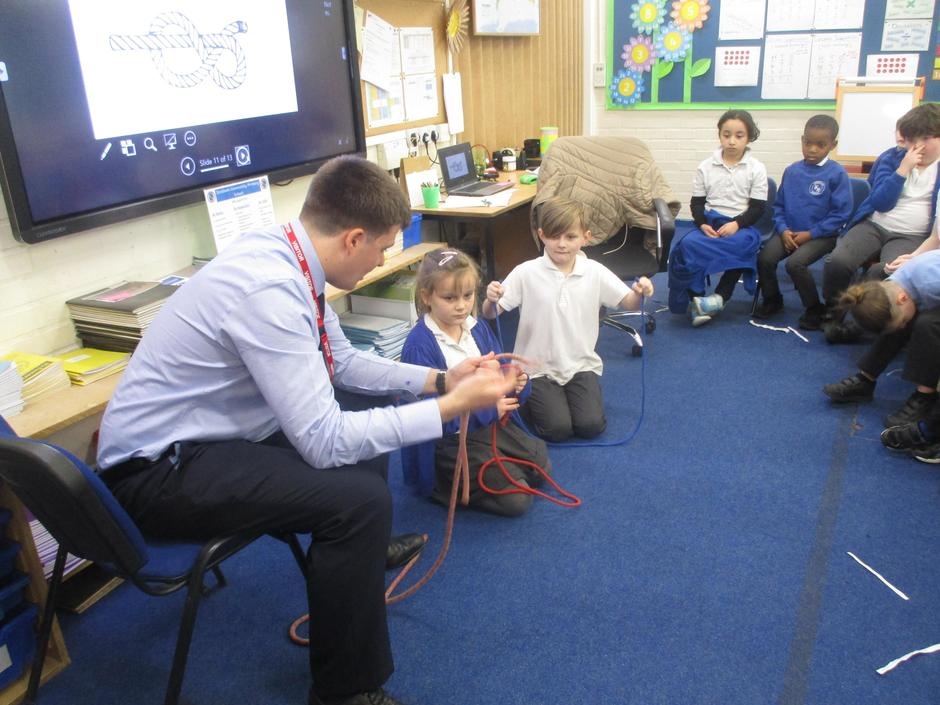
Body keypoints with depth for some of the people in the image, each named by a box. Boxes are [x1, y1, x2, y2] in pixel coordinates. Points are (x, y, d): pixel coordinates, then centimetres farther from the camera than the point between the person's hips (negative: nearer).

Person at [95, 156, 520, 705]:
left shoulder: (288, 258, -3)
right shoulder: (269, 289, -30)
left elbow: (344, 362, 11)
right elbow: (325, 443, -29)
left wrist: (440, 378, 4)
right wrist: (452, 407, -22)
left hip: (211, 433, 9)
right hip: (159, 470, -9)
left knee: (367, 421, 12)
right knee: (360, 497, -23)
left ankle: (362, 552, 34)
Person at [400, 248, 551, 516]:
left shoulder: (478, 329, 1)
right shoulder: (419, 345, -23)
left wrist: (517, 383, -17)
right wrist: (490, 409, -27)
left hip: (488, 421, 8)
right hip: (448, 440, -8)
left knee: (542, 468, 13)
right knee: (516, 499, -12)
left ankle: (462, 476, 19)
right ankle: (441, 483, 4)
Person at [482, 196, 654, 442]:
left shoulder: (595, 272, -3)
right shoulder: (526, 273, -10)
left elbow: (628, 303, -2)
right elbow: (491, 314, -9)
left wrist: (640, 294, -25)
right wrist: (491, 300, -33)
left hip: (580, 364, 2)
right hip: (538, 368, -2)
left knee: (591, 425, -12)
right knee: (557, 429, -14)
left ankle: (571, 392, 20)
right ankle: (525, 397, 16)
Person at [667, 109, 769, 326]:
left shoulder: (756, 169, 3)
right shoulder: (705, 167, 6)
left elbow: (758, 208, 0)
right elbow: (697, 203, 7)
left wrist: (736, 224, -18)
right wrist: (703, 224, -13)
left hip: (741, 226, -1)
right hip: (709, 222, 1)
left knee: (741, 245, -37)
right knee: (687, 244, -31)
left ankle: (719, 296, -23)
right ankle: (695, 302, -22)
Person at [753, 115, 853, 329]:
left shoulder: (837, 173, -7)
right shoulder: (791, 171, 6)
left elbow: (841, 213, -8)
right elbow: (779, 205, 13)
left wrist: (810, 234, -13)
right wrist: (783, 230, -5)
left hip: (821, 235, -4)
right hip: (789, 232, 5)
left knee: (795, 263, -29)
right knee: (764, 259, -19)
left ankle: (815, 309, -7)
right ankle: (772, 300, 9)